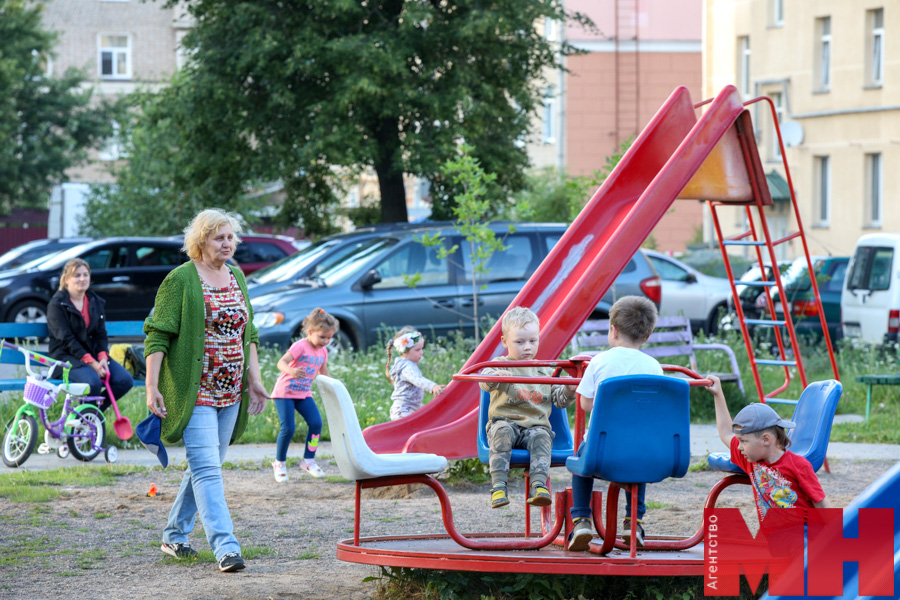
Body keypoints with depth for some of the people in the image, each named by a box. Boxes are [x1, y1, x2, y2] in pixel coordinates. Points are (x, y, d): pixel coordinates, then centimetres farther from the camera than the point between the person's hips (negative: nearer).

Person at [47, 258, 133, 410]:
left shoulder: (95, 302, 15)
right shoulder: (56, 304, -5)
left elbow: (101, 334, 11)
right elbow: (66, 339, -13)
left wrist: (102, 357, -11)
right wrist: (91, 363, -21)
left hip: (94, 355, 6)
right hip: (67, 356, -6)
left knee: (125, 380, -17)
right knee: (93, 383, -34)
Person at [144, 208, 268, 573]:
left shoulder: (236, 276, 13)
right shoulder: (180, 280, -8)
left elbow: (247, 332, 21)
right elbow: (157, 335, -10)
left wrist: (254, 379, 14)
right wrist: (152, 387, -16)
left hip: (230, 392, 7)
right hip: (195, 391, -7)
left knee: (204, 466, 13)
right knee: (207, 468, -13)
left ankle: (174, 535, 26)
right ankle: (225, 548, -20)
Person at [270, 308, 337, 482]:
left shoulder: (323, 352, 6)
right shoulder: (300, 346, -17)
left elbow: (324, 374, 21)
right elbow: (281, 363, -29)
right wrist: (291, 371, -49)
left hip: (304, 394, 6)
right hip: (285, 391, -6)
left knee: (316, 422, -11)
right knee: (288, 428, -12)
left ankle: (308, 460, 3)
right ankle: (279, 463, 8)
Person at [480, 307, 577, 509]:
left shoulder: (544, 370, 18)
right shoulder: (499, 365, 7)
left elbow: (559, 400, 19)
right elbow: (484, 382, -14)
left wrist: (569, 391, -4)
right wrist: (494, 377, -38)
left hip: (536, 424, 2)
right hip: (505, 420, -2)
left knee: (541, 438, -31)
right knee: (502, 432, -36)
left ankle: (539, 485, -45)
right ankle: (498, 485, -42)